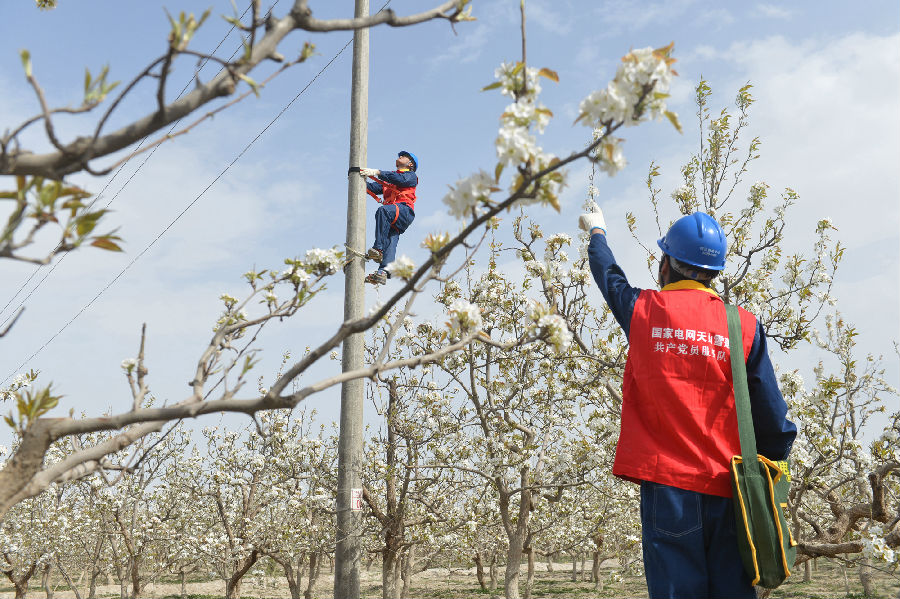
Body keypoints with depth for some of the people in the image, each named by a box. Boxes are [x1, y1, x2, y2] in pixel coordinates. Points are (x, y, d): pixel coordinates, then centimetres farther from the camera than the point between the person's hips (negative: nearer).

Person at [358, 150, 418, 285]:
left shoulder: (411, 176, 19)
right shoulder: (388, 179, 39)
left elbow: (400, 179, -4)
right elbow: (373, 188, 25)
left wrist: (377, 172, -11)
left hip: (404, 210, -6)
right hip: (392, 218, 6)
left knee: (383, 211, -35)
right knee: (390, 241, -16)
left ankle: (378, 249, -44)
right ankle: (383, 272, -34)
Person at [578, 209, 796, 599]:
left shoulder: (643, 311, 2)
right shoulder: (744, 325, 3)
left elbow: (610, 277, 24)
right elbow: (769, 412, 3)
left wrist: (597, 233, 43)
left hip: (667, 482, -1)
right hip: (726, 486, 2)